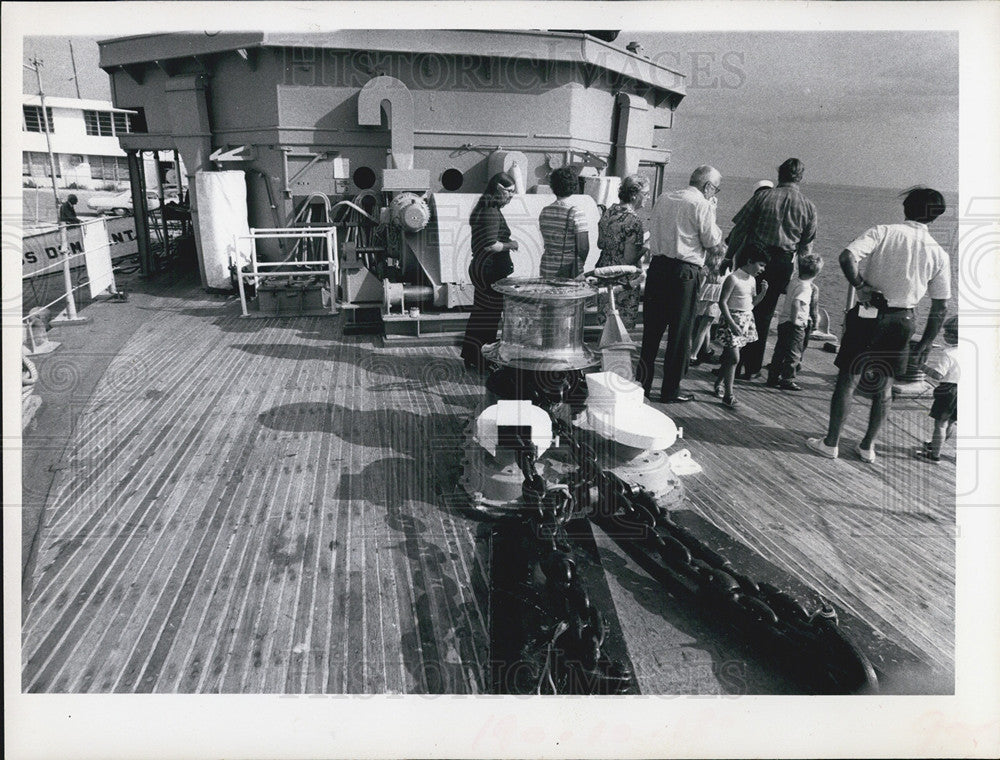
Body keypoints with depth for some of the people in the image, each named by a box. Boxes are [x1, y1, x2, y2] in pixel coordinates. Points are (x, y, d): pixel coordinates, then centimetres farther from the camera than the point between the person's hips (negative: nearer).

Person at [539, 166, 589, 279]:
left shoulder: (544, 211, 4)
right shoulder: (575, 213, -12)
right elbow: (583, 247, -14)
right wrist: (579, 265, 3)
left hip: (546, 270, 5)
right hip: (568, 271, -5)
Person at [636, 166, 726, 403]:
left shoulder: (663, 199, 13)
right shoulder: (702, 205, -7)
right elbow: (713, 244, -8)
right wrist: (723, 248, 13)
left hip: (657, 266, 6)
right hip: (685, 272, -6)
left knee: (652, 328, 12)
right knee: (680, 332, 4)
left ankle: (642, 383, 18)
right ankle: (670, 391, 11)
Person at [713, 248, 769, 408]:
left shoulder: (752, 280, 11)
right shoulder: (733, 278, -14)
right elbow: (722, 302, -16)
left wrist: (763, 292, 1)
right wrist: (732, 323, -22)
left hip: (747, 319, 8)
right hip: (733, 318, -8)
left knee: (729, 356, 12)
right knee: (734, 358, -10)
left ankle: (719, 383, 29)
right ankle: (728, 394, -4)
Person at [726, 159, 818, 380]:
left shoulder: (763, 196, -2)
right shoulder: (808, 206, 5)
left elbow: (739, 229, -4)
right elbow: (806, 245, 10)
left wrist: (730, 256, 2)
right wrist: (800, 273, 19)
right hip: (783, 264, 2)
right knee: (763, 316, 10)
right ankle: (752, 367, 17)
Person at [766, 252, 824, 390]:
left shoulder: (794, 282, 8)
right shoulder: (805, 287, -17)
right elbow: (796, 303, -31)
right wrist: (794, 320, -22)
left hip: (783, 321, 8)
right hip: (795, 326, -8)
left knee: (780, 351, 13)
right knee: (793, 353, 1)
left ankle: (773, 377, 18)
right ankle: (787, 380, 6)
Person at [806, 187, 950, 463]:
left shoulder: (882, 232, -6)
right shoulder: (939, 254, 2)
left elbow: (846, 257, -24)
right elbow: (941, 307, 4)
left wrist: (859, 285, -10)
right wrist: (926, 342, 13)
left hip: (868, 316, -3)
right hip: (902, 321, 3)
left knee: (847, 380, 7)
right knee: (884, 385, 16)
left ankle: (831, 443, 14)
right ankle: (867, 446, 26)